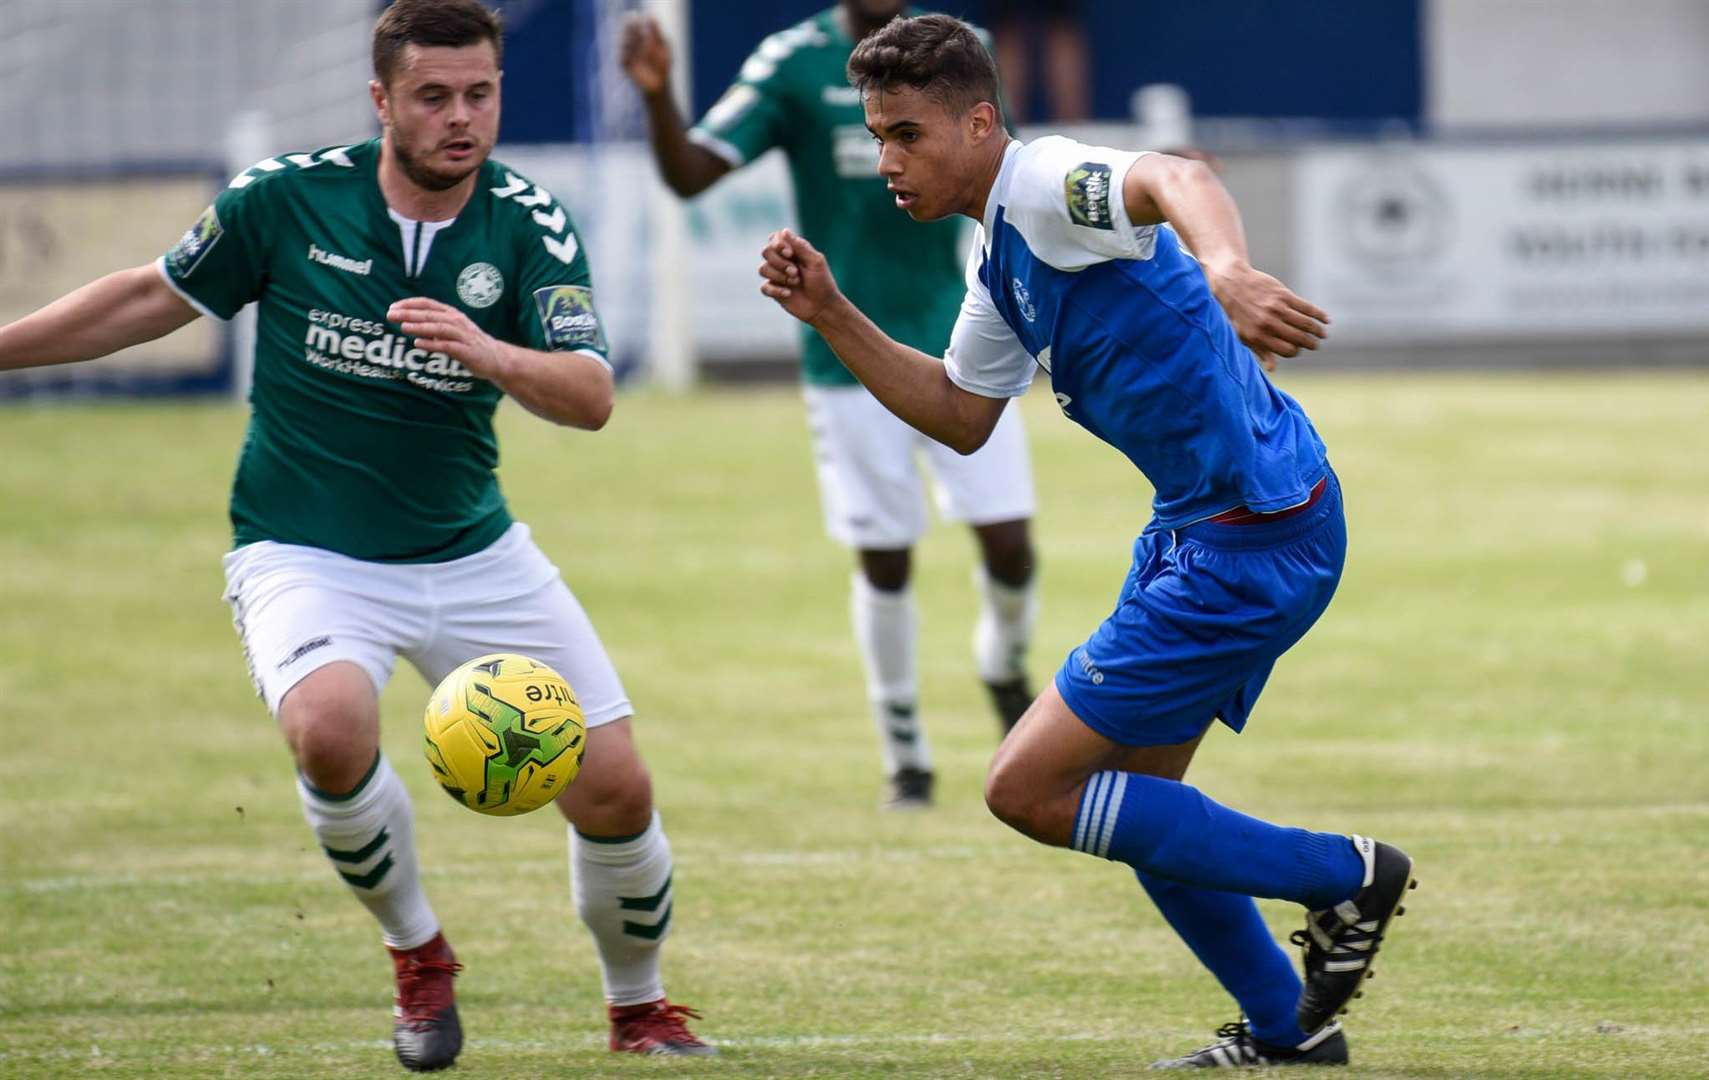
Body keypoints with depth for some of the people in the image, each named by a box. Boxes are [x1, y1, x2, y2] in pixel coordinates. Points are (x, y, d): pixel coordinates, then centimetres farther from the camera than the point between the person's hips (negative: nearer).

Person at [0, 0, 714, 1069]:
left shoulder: (530, 224, -8)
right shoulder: (285, 197, -9)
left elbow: (592, 397, -19)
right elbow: (155, 298, 6)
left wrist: (487, 352, -39)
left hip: (473, 553, 2)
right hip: (307, 558, -2)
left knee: (616, 787, -4)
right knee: (332, 725, -33)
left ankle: (640, 1009, 26)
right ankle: (418, 957, -5)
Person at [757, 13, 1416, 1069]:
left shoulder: (1045, 184, -18)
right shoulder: (999, 255, 13)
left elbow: (1175, 180, -40)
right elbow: (961, 416, 25)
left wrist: (1226, 269, -63)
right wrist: (832, 316, 13)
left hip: (1257, 538, -10)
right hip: (1198, 532, 10)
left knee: (1029, 788, -6)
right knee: (1130, 795, 20)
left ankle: (1344, 877, 1)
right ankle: (1289, 1029, 30)